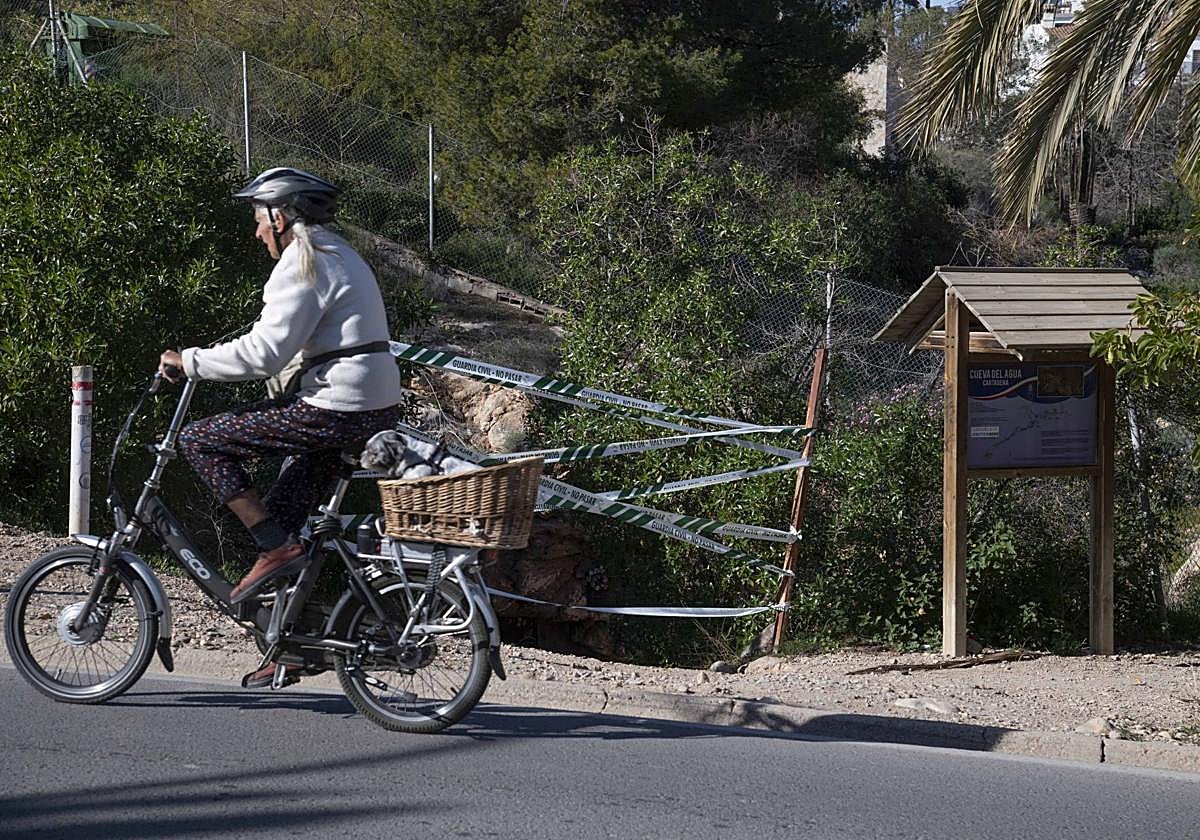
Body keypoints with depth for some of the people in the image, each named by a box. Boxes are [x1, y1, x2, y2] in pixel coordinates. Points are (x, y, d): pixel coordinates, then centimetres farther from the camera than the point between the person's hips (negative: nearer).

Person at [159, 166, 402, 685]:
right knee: (282, 514, 19)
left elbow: (265, 352, -19)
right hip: (377, 408, 10)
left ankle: (277, 549, -7)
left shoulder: (303, 264, -11)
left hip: (337, 408, -10)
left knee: (200, 442, -5)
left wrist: (189, 362, -9)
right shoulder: (340, 256, 21)